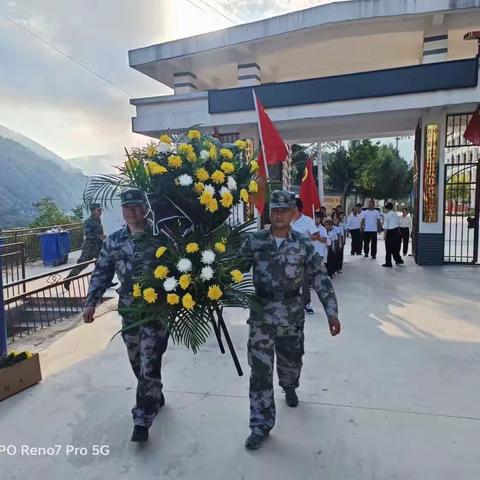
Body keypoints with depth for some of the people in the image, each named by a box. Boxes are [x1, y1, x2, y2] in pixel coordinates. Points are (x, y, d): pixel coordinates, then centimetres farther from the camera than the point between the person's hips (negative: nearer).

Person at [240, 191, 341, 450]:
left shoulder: (303, 244, -5)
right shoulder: (254, 241, -5)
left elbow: (320, 279, -6)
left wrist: (331, 312, -14)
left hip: (292, 314, 1)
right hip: (261, 315, -1)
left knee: (291, 359, 22)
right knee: (260, 370, 0)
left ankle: (289, 388, 56)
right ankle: (261, 426, 15)